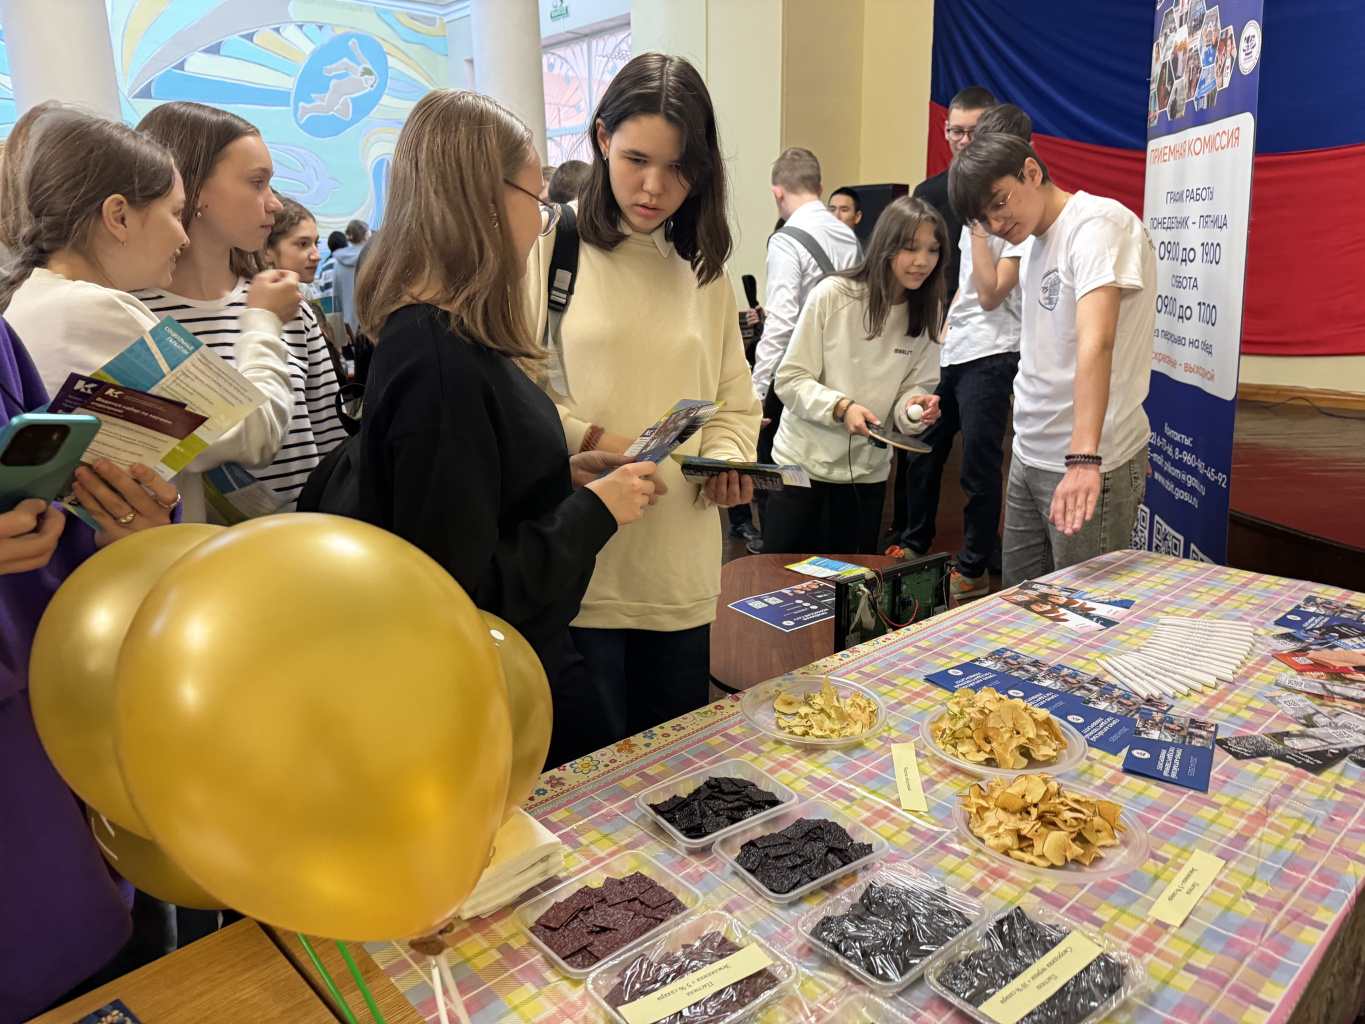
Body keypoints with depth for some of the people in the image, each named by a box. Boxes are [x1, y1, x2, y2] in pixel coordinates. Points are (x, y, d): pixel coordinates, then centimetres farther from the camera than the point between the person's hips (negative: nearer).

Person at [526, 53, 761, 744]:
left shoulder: (703, 270, 14)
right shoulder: (551, 248, -1)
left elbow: (735, 403, 16)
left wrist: (727, 461, -3)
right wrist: (592, 441, -19)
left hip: (682, 575, 5)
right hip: (578, 572, -4)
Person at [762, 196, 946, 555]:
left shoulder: (928, 313, 0)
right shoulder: (832, 294, -14)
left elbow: (916, 386, 2)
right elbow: (790, 379, -12)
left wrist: (914, 407, -20)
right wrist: (840, 407, -27)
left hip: (867, 471, 4)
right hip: (804, 459, -3)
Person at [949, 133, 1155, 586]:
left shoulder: (1098, 223, -16)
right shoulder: (1034, 243, 13)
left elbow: (1095, 341, -31)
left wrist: (1084, 459, -40)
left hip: (1092, 467, -8)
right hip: (1029, 458, 9)